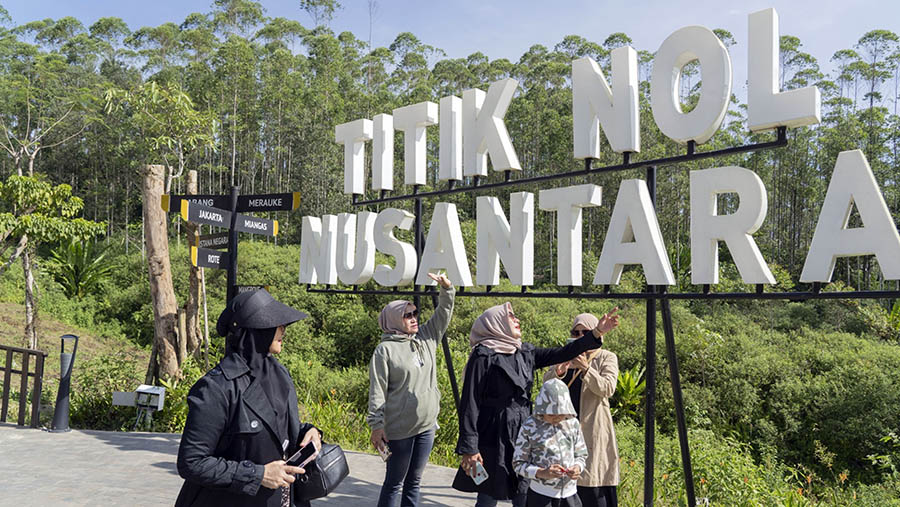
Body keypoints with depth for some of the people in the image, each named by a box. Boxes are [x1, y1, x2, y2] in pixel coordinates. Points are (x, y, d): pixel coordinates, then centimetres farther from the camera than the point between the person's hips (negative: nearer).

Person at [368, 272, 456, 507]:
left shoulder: (426, 338, 7)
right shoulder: (385, 350, -10)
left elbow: (444, 313, 7)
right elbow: (377, 391, -11)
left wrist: (447, 288, -10)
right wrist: (376, 425, -14)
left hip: (427, 426, 6)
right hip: (399, 429, -6)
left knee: (414, 481, 15)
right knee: (394, 483, 5)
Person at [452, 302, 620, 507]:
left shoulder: (525, 352, 10)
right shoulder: (483, 356, -11)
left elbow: (561, 354, 8)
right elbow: (470, 404, -13)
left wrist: (597, 333, 1)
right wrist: (468, 449, -17)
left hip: (523, 434, 7)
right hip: (495, 438, -7)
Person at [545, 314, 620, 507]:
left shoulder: (607, 358, 2)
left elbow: (607, 389, -11)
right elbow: (546, 381, 4)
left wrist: (585, 368, -25)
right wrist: (558, 371, -19)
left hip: (592, 427, -4)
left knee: (593, 482, -6)